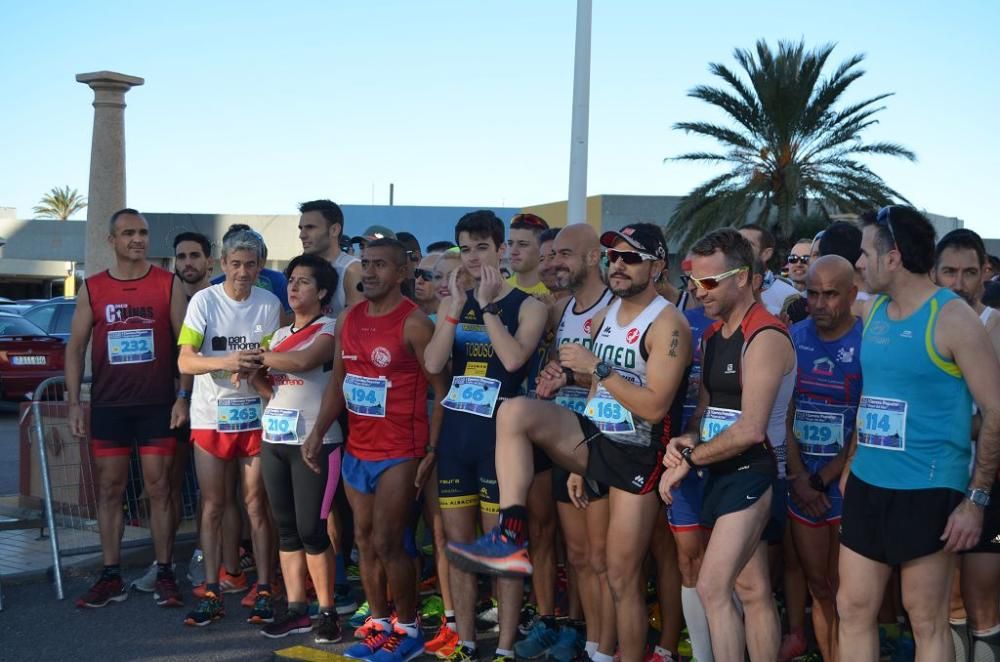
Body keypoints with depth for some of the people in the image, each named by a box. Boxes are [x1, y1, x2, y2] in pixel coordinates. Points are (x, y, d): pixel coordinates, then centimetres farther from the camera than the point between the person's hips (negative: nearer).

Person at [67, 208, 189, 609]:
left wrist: (183, 397, -6)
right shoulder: (92, 289, 6)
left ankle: (164, 575, 9)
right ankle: (111, 577, 15)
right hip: (107, 406, 2)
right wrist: (73, 402, 0)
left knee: (159, 488, 1)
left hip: (157, 404, -2)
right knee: (109, 489, 6)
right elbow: (76, 346, 7)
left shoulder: (168, 284, 1)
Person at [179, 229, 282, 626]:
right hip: (210, 417, 0)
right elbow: (185, 362, -11)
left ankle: (263, 591, 13)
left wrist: (254, 366, -23)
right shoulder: (204, 301, -6)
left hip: (255, 416, 0)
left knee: (256, 505, 5)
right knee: (212, 506, 7)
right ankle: (211, 594, 15)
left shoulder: (270, 304, -2)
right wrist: (229, 361, -29)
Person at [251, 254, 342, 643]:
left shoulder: (330, 329, -4)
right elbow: (269, 385, 16)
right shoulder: (280, 334, 17)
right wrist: (254, 374, -5)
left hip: (312, 442, -7)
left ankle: (328, 612, 3)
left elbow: (302, 361, -23)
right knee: (286, 528, 8)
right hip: (274, 439, 7)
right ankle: (296, 609, 15)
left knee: (311, 529, -6)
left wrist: (258, 356, -10)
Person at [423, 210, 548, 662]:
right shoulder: (452, 305, 11)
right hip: (455, 435, 5)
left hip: (500, 437, -5)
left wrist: (487, 305, -16)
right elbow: (433, 364, -4)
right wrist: (457, 307, -11)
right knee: (458, 546, 10)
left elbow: (514, 358, -21)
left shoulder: (527, 306, -3)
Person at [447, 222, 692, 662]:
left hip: (637, 457, -6)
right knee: (515, 412, -19)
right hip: (594, 438, 6)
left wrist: (597, 368, -21)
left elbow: (654, 406, -20)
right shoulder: (605, 315, 9)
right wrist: (577, 460, 12)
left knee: (622, 580, 0)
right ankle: (511, 540, -23)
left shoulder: (667, 324, -13)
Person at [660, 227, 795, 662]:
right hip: (722, 472, 9)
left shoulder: (765, 338, -16)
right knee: (752, 590, 13)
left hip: (752, 471, -9)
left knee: (712, 587, -15)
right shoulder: (713, 334, 12)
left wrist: (689, 459, -13)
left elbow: (751, 430, -22)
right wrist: (686, 439, -5)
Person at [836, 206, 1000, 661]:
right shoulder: (873, 310, 9)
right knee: (853, 607, 9)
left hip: (928, 492, -6)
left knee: (927, 619, 4)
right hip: (867, 486, 6)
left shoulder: (952, 317, -11)